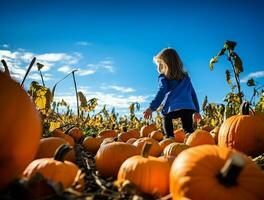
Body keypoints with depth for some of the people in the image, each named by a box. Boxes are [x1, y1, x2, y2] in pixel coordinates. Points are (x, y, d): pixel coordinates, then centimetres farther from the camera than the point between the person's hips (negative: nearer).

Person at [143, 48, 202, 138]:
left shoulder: (163, 77, 14)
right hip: (189, 108, 4)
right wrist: (197, 111, 36)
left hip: (172, 108, -4)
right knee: (188, 130, 8)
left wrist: (151, 108, -10)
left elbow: (161, 92, -3)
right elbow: (193, 94, 31)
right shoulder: (186, 77, 30)